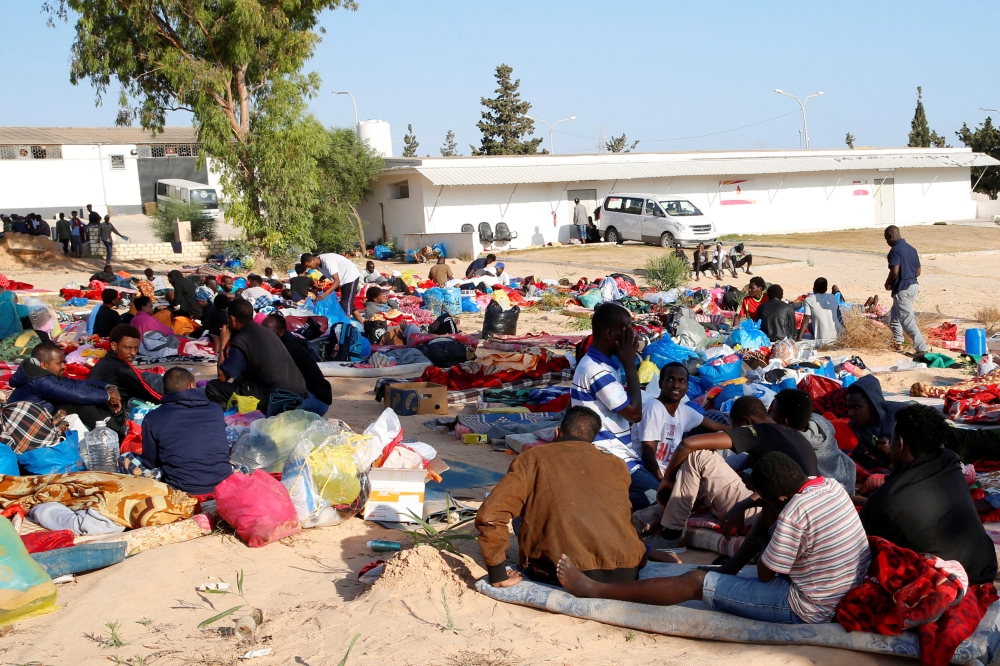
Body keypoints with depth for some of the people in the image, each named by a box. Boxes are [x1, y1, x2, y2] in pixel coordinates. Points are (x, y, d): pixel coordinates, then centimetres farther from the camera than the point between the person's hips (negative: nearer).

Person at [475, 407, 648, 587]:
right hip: (626, 571, 4)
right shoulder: (616, 465, 17)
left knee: (519, 513, 24)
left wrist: (498, 575, 6)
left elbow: (490, 514, -2)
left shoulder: (533, 459, 7)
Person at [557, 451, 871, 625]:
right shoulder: (831, 485, -2)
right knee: (766, 524, 22)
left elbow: (765, 574, -14)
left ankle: (593, 589, 1)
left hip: (809, 609, -8)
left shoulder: (793, 514, -26)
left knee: (696, 581, -5)